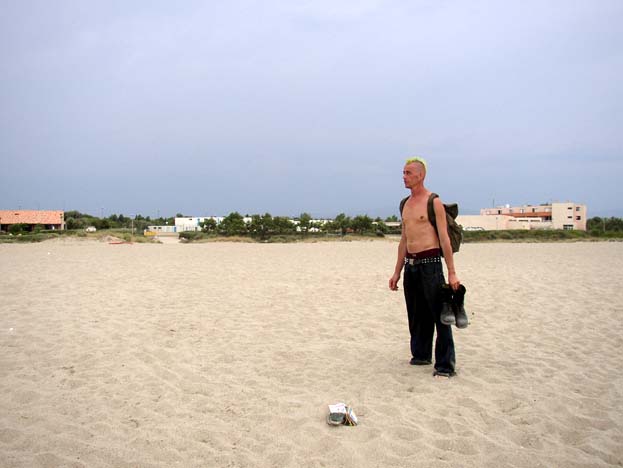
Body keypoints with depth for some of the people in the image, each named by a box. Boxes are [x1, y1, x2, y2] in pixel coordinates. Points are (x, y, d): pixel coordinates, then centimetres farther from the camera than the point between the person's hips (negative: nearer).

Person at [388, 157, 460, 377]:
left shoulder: (433, 202, -6)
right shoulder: (406, 204, 15)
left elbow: (444, 238, -10)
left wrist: (452, 272, -15)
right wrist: (397, 272, 18)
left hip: (430, 263, -7)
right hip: (410, 265, 7)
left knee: (439, 315, -4)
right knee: (416, 314, 14)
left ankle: (445, 364, 2)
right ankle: (421, 355, 28)